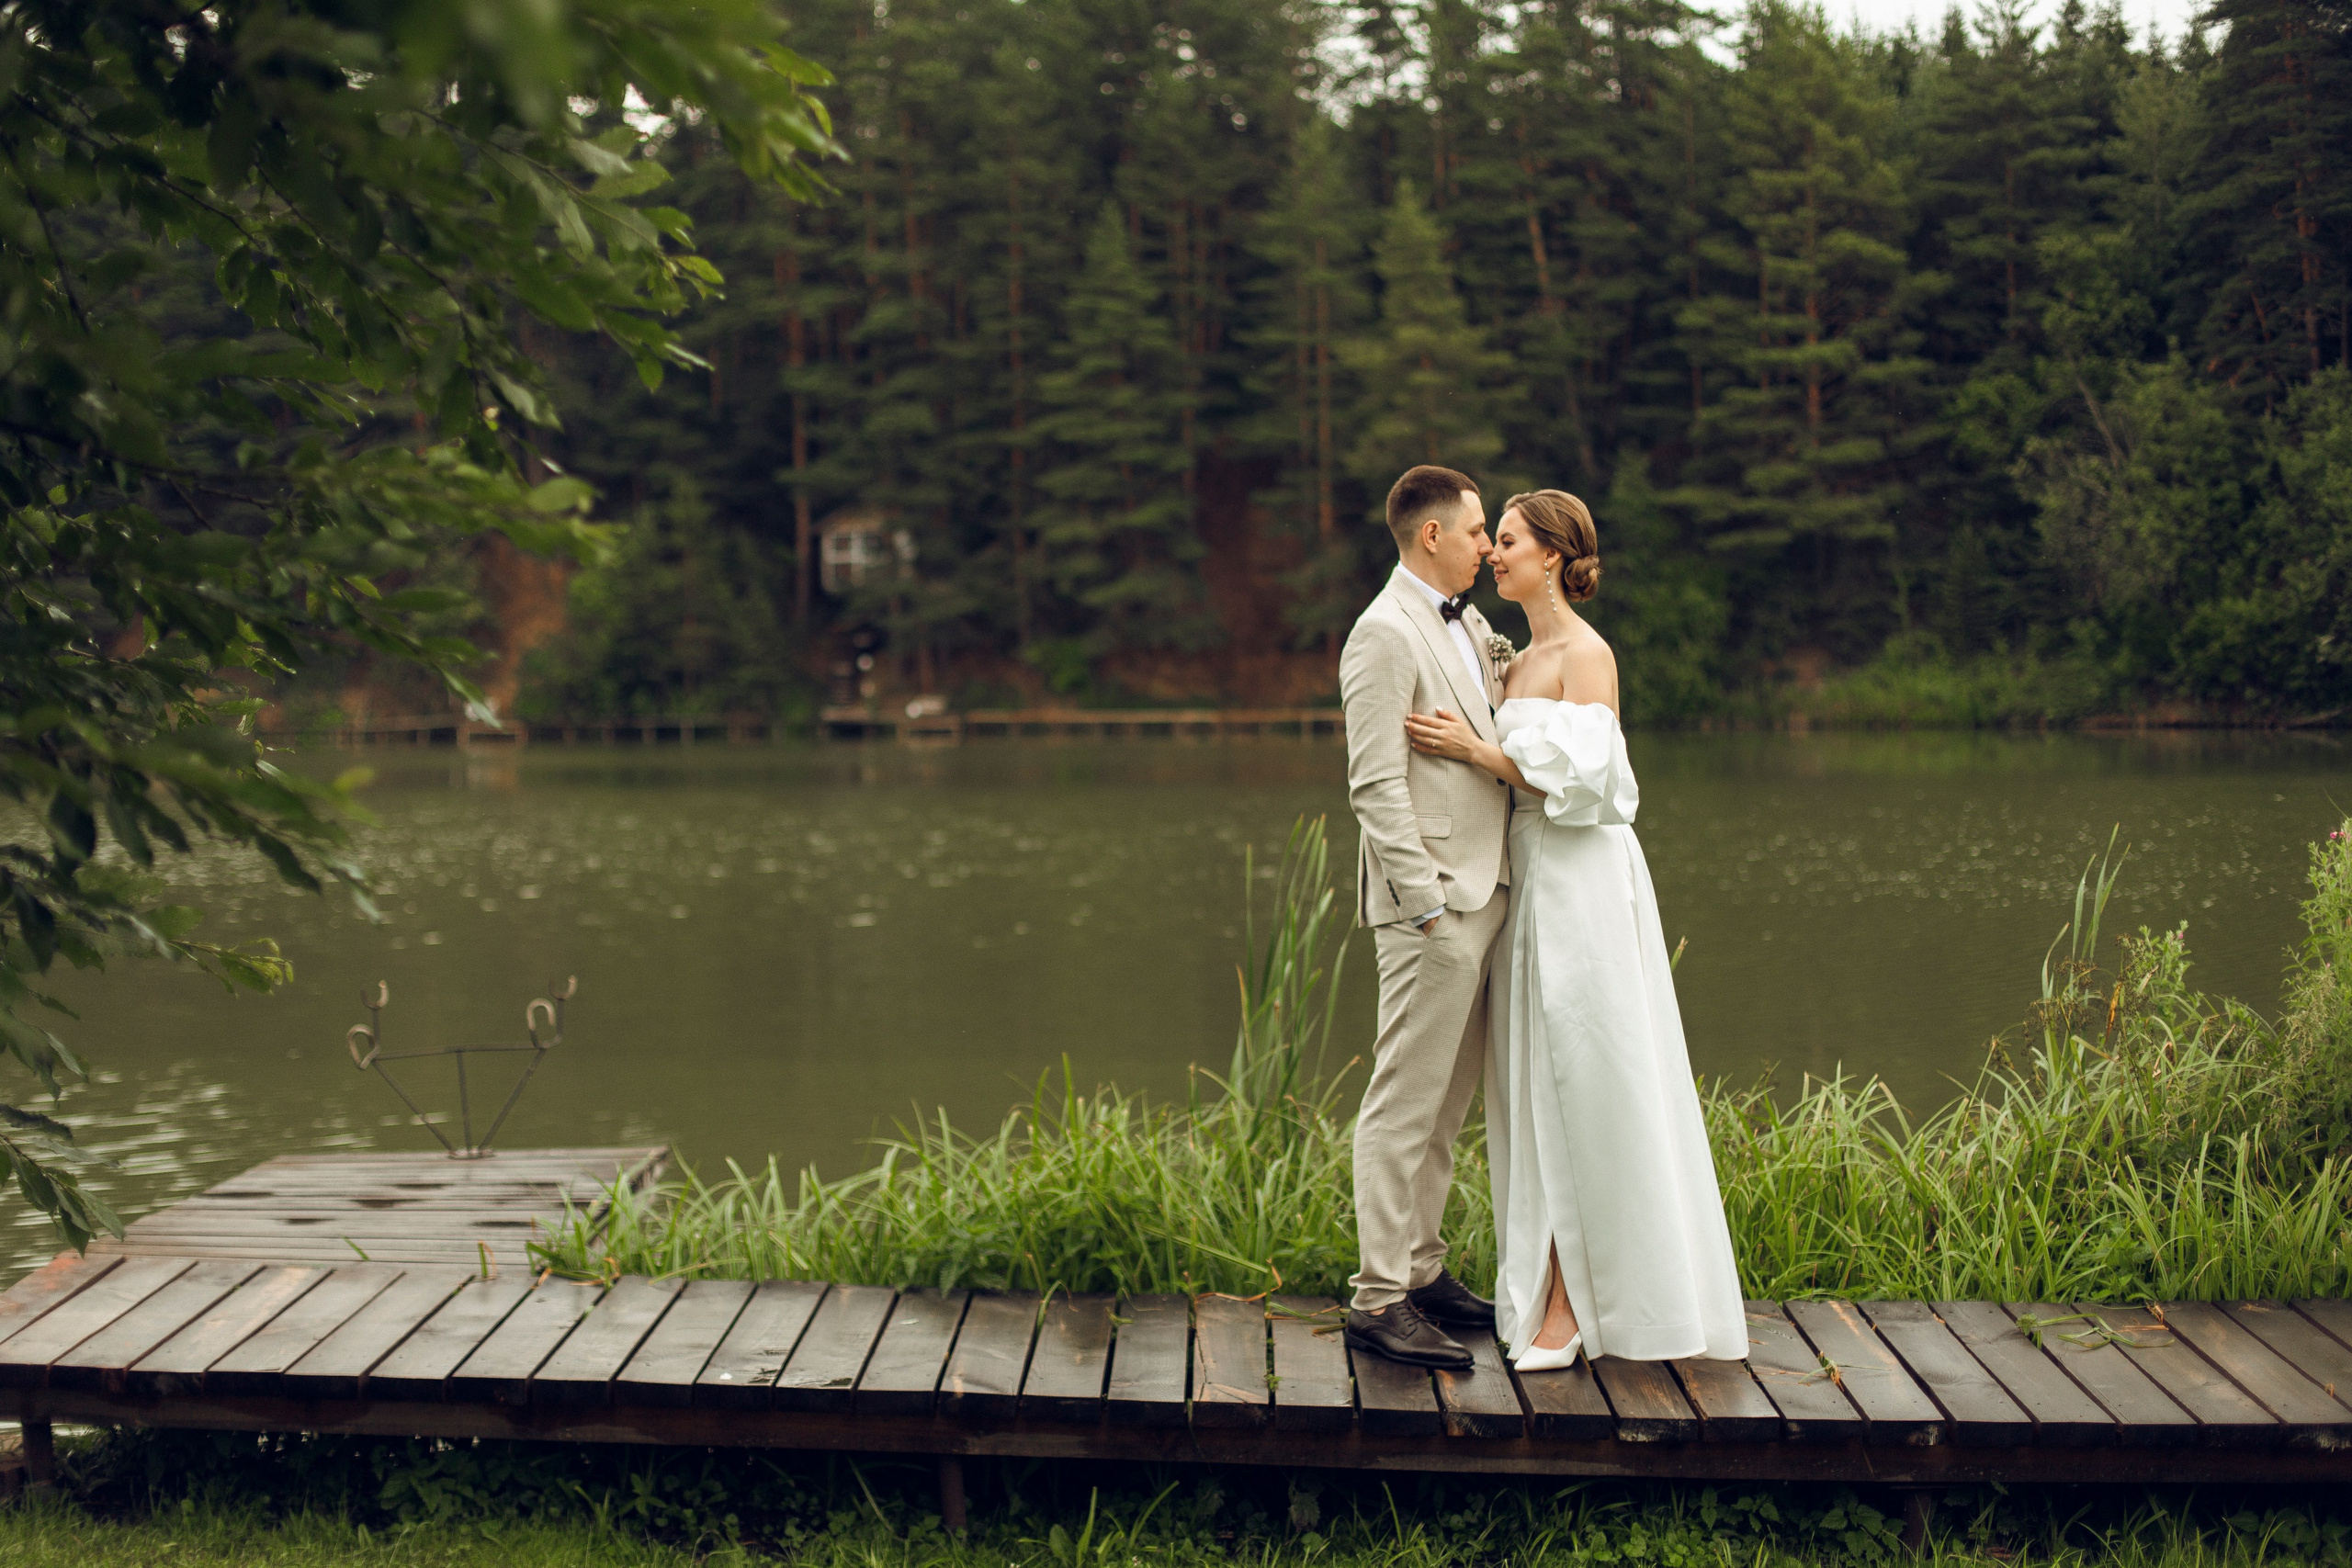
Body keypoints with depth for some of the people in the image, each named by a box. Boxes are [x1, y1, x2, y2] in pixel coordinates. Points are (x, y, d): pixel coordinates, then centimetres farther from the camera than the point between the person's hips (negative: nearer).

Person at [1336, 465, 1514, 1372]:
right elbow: (1376, 788, -18)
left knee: (1447, 1102, 15)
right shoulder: (1385, 635, -13)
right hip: (1433, 901, -9)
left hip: (1482, 895, 9)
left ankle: (1421, 1270, 24)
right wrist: (1428, 903, -20)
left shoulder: (1468, 625, 16)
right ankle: (1380, 1299, -3)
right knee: (1405, 1105, -6)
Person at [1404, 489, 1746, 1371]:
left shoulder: (1586, 654, -10)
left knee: (1581, 1090, -6)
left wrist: (1475, 750, -16)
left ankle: (1572, 1305, -4)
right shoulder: (1522, 660, 17)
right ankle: (1546, 1285, 12)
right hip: (1532, 881, 9)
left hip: (1582, 885, -9)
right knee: (1534, 1091, 8)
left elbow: (1581, 778, -18)